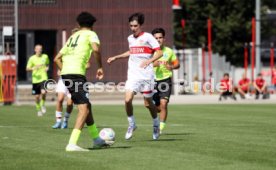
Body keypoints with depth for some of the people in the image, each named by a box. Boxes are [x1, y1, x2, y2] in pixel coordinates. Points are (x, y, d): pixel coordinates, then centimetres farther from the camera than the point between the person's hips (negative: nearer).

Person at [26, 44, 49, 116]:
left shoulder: (45, 56, 5)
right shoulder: (32, 58, -1)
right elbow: (27, 69, -1)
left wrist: (47, 68, 2)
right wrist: (33, 68, -21)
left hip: (44, 78, 0)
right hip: (35, 79, 0)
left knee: (43, 92, -23)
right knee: (37, 96, 5)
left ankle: (43, 105, 5)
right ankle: (39, 109, 27)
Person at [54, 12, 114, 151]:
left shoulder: (73, 36, 26)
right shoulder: (90, 34, 6)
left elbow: (57, 58, 25)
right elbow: (96, 49, -16)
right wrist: (100, 67, -4)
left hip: (65, 73, 8)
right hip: (77, 73, -8)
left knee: (86, 105, 20)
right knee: (84, 108, -11)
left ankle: (97, 140, 31)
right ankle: (72, 144, -24)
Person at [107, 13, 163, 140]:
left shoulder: (147, 37, -6)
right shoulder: (130, 38, 13)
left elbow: (159, 52, -11)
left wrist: (149, 61, -26)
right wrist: (116, 57, 28)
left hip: (146, 74, -4)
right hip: (133, 74, 4)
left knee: (148, 103, 4)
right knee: (127, 100, -14)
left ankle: (156, 125, 28)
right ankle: (131, 125, 5)